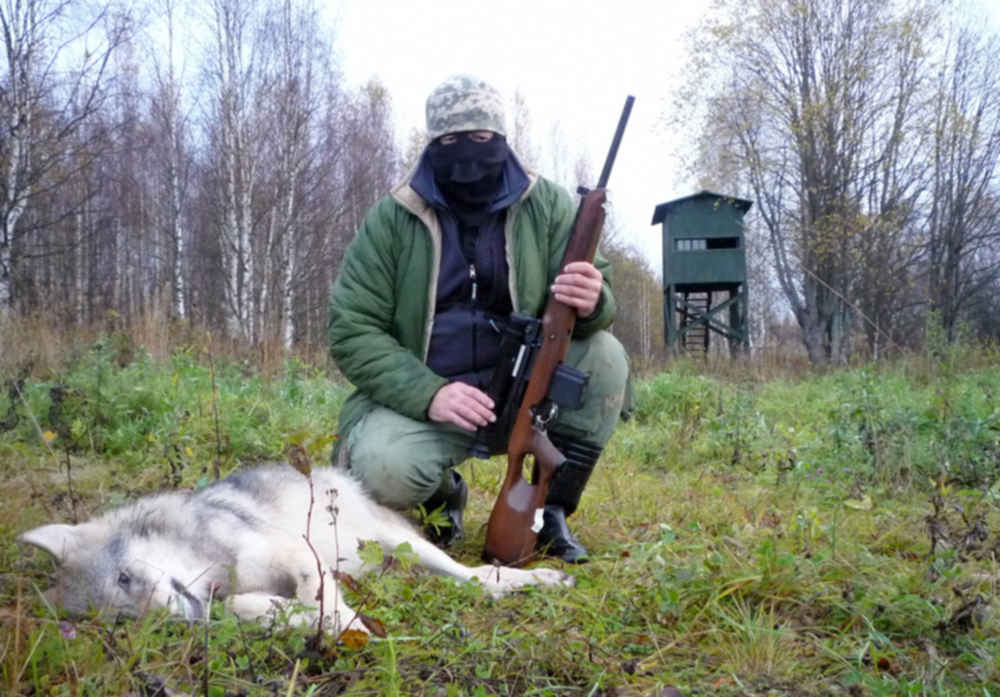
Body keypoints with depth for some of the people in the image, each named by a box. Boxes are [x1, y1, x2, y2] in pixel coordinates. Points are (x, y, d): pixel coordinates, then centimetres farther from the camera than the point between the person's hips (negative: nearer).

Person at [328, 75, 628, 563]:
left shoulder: (547, 206, 0)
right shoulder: (390, 221, -4)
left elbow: (598, 302, -3)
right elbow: (351, 331, -8)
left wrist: (591, 303, -31)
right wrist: (429, 394, -24)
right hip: (420, 393, -2)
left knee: (604, 357, -23)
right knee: (384, 472, -31)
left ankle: (551, 511, -8)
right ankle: (445, 493, 7)